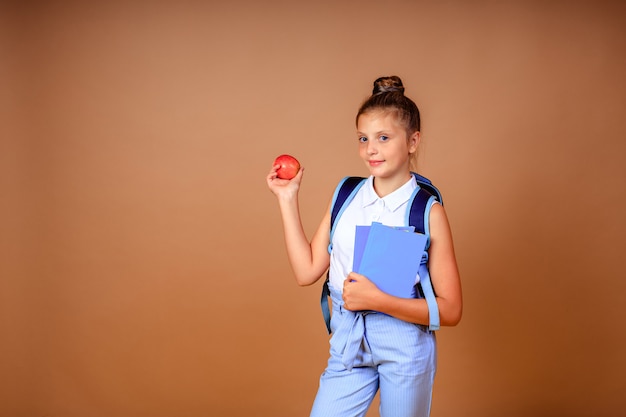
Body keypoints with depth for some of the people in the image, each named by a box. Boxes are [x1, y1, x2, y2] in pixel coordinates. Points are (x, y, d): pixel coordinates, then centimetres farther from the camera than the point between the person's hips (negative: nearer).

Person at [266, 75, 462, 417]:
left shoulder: (428, 212, -10)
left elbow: (450, 310, -12)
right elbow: (306, 271, -1)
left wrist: (377, 299, -21)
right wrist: (287, 200, -1)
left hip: (405, 348, -3)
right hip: (348, 341, 3)